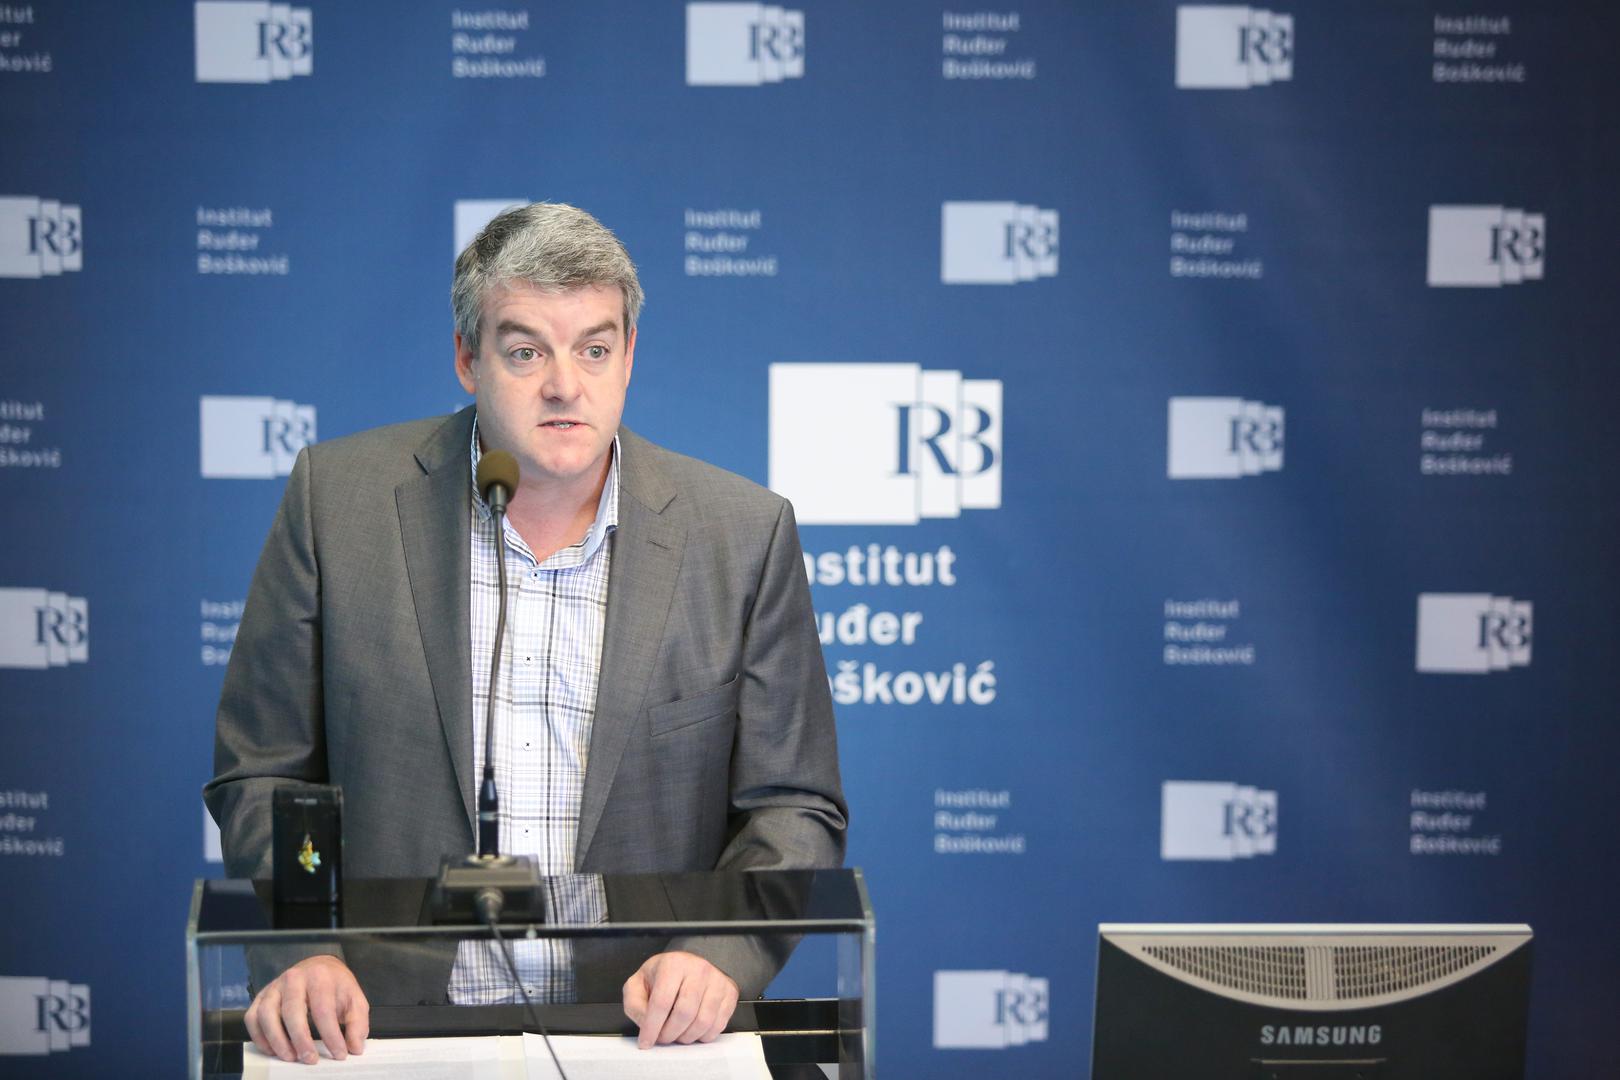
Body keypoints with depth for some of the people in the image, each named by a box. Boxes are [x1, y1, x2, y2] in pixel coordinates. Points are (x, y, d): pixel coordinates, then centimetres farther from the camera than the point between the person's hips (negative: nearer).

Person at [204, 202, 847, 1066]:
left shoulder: (743, 534, 5)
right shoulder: (338, 498, 4)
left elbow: (795, 809, 9)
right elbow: (261, 776, 9)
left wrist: (720, 956, -9)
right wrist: (301, 952, -8)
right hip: (389, 1024, 0)